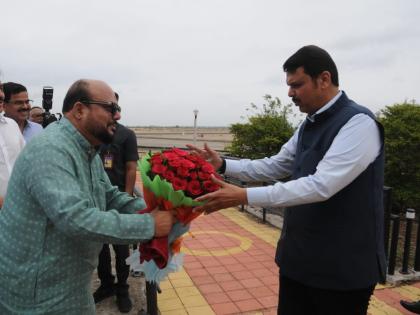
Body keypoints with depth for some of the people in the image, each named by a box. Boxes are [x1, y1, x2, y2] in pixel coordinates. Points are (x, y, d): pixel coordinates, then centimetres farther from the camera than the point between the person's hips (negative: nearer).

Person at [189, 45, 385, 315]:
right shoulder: (308, 126, 9)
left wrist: (244, 197, -32)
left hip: (342, 267, -7)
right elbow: (273, 167, 11)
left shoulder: (358, 123, -19)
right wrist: (222, 164, -1)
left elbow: (321, 186, -29)